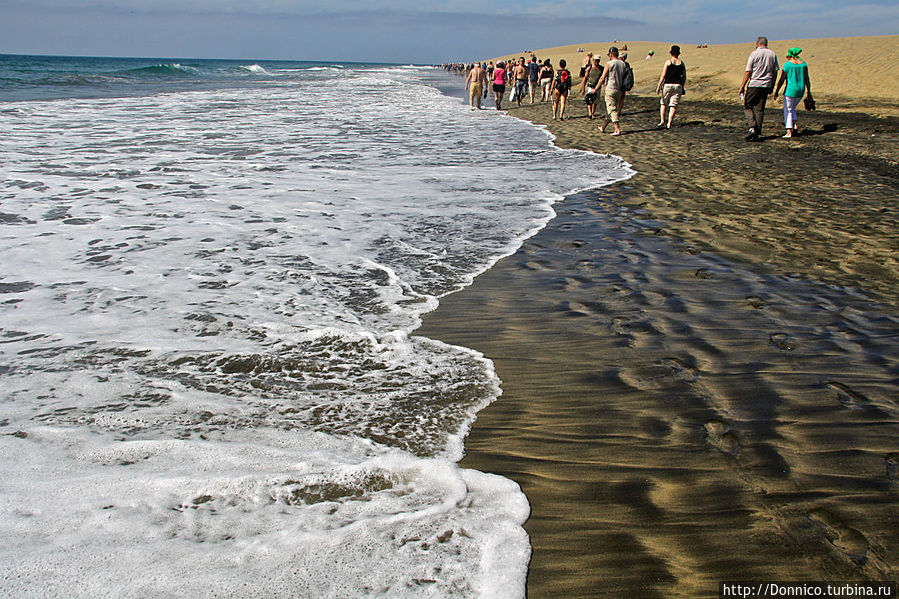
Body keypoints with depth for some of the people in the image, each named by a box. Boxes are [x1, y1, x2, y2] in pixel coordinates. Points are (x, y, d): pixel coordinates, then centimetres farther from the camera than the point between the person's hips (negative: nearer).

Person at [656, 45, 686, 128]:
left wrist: (658, 87, -5)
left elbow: (663, 76, -7)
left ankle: (662, 121, 5)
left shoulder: (668, 61, -2)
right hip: (678, 86, 2)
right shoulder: (682, 63, 8)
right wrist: (682, 87, 21)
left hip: (668, 84, -2)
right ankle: (669, 124, -6)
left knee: (663, 103, 14)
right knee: (673, 105, 1)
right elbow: (684, 77, 10)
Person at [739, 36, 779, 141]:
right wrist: (772, 86, 18)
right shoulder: (772, 54, 7)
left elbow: (748, 72, -8)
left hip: (754, 84, -4)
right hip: (766, 85, 4)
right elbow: (775, 72, 10)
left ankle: (752, 128, -15)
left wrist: (742, 86, -4)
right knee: (760, 109, 8)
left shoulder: (754, 54, -6)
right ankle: (757, 133, 6)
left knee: (747, 106, 5)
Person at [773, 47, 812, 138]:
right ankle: (795, 125, 6)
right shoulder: (803, 63, 6)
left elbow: (781, 80, -8)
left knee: (788, 110, 2)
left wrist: (776, 91, -2)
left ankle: (789, 132, -5)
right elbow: (807, 79, 7)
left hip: (790, 90, -6)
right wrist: (808, 91, 14)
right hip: (801, 90, 6)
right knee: (792, 108, 24)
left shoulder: (787, 64, -9)